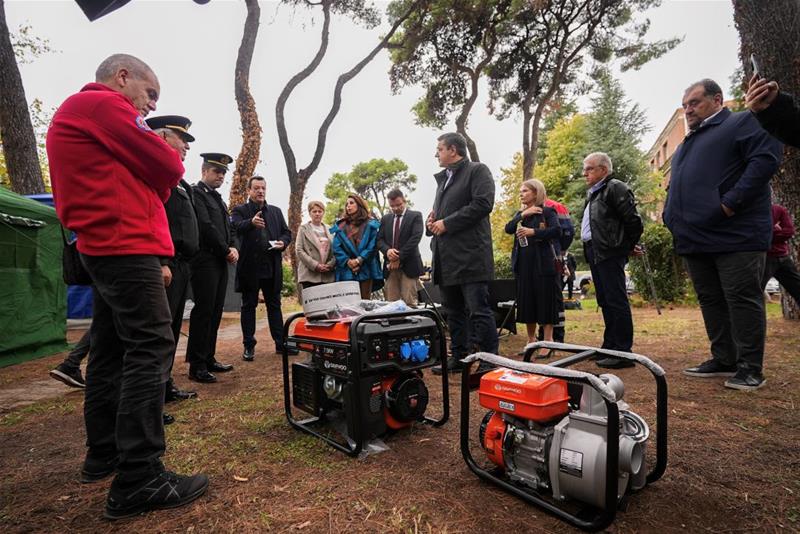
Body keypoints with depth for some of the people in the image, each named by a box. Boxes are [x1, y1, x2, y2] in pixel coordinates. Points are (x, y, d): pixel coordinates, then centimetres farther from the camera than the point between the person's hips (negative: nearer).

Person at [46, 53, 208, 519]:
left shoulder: (75, 113, 27)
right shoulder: (103, 103, -5)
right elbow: (169, 170, -8)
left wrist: (151, 175, 9)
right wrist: (167, 156, 12)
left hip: (104, 246, 11)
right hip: (126, 245, -11)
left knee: (112, 350, 13)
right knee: (150, 350, -13)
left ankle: (104, 454, 24)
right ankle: (139, 479, -11)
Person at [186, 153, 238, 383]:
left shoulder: (218, 198, 22)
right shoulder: (196, 193, -6)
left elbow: (228, 228, 20)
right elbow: (206, 226, -16)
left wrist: (233, 248, 2)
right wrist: (226, 250, -9)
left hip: (221, 262, 9)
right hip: (205, 261, -9)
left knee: (215, 312, 10)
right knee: (203, 312, -6)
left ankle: (209, 359, 19)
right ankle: (197, 366, 0)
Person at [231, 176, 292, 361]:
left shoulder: (276, 211, 16)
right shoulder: (240, 210, 3)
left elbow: (286, 233, 15)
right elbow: (236, 227, -17)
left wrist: (283, 243, -7)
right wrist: (251, 222, -37)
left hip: (272, 266, 3)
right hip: (250, 267, -3)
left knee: (274, 305, 8)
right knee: (249, 306, 5)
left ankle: (280, 343, 14)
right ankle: (249, 346, 12)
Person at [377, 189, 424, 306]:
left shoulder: (415, 216, 4)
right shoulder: (385, 218, 17)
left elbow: (415, 238, -8)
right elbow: (379, 239, 10)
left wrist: (399, 257, -13)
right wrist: (387, 250, -13)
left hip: (409, 265, -4)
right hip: (390, 266, 4)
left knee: (409, 303, -8)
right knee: (391, 303, 0)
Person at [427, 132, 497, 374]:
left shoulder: (477, 170, 1)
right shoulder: (443, 178, 24)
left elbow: (483, 204, -14)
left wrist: (446, 223, -13)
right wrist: (432, 222, 6)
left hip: (470, 256, -8)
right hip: (446, 258, 8)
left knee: (479, 311, -7)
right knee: (454, 312, 12)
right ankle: (458, 357, 22)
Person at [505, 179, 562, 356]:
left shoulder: (547, 211, 0)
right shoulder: (520, 214, 18)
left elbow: (557, 230, -15)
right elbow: (508, 229, 2)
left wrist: (533, 232, -22)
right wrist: (523, 215, -9)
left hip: (543, 263, -6)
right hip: (523, 263, 6)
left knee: (545, 301, -3)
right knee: (526, 301, 8)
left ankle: (548, 342, 4)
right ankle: (531, 340, 19)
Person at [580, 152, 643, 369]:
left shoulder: (615, 188, -6)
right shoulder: (593, 194, 23)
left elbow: (633, 221, -12)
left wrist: (628, 246, -3)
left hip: (610, 253, -9)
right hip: (594, 253, 10)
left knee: (616, 301, -8)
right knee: (605, 302, 12)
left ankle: (623, 351, -5)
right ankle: (610, 347, 20)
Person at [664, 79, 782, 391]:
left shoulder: (743, 123, 2)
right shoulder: (686, 145, 25)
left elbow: (766, 157, -14)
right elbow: (674, 188, 30)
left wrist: (731, 203, -20)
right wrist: (671, 218, 13)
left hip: (735, 236, -8)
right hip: (695, 240, 8)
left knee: (742, 299, -4)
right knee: (711, 301, 10)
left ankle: (750, 368, 5)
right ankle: (724, 360, 19)